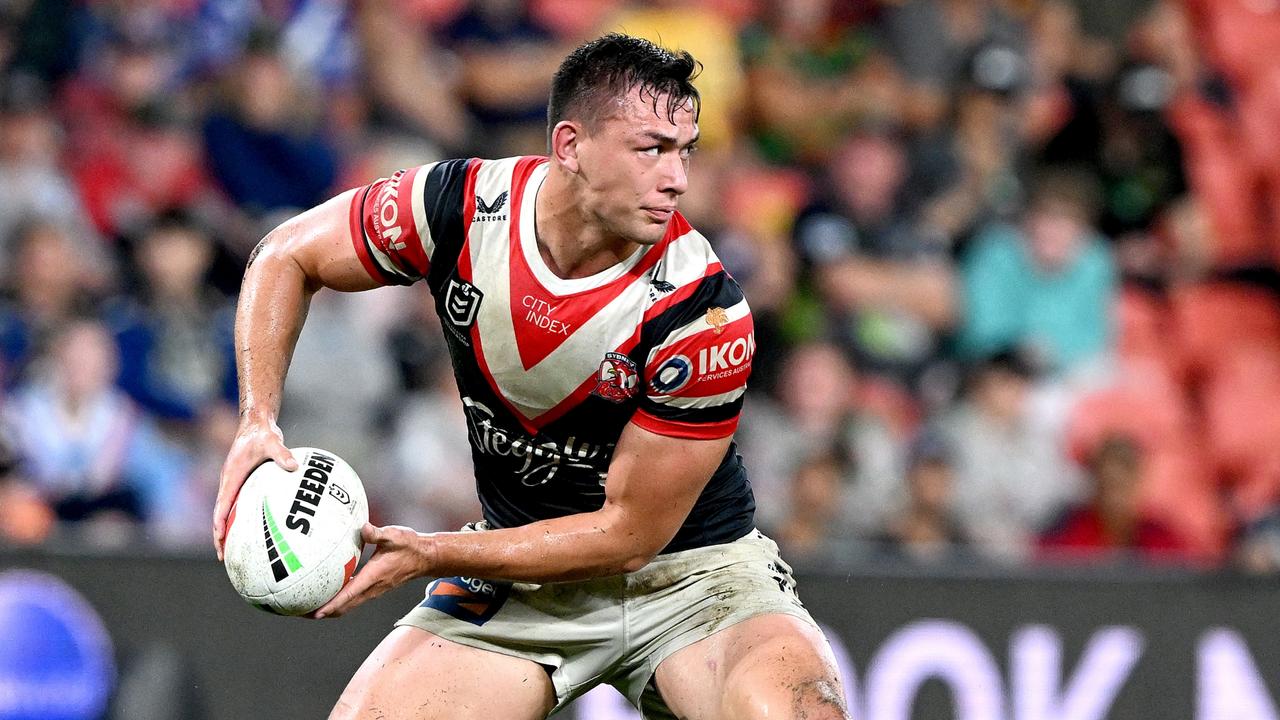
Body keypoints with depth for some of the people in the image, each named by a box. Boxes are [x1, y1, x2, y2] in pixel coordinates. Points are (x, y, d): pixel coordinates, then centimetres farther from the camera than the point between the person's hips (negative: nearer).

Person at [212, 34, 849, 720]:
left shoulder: (705, 309, -25)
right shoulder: (461, 205, -16)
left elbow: (629, 533, -18)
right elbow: (287, 258, 3)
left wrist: (429, 554, -21)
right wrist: (258, 423, -12)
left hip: (688, 569, -3)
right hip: (522, 577, 4)